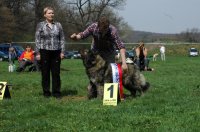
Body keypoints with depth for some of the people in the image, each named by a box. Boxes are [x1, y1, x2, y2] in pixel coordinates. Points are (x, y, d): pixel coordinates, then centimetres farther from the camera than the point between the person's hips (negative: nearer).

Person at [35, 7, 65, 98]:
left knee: (56, 73, 3)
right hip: (44, 52, -2)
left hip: (56, 52, 2)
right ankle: (46, 92, 13)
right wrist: (37, 53, -6)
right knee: (45, 73, 4)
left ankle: (56, 92, 12)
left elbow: (62, 39, 10)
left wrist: (62, 51, 2)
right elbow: (37, 40, 1)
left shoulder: (58, 25, 9)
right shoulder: (40, 25, 3)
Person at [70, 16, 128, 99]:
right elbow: (83, 35, -13)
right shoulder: (93, 27, -27)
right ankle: (92, 94, 9)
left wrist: (124, 62, -43)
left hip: (109, 52, -2)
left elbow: (121, 46, -35)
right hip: (95, 51, 2)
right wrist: (76, 36, -37)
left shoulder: (113, 30, -33)